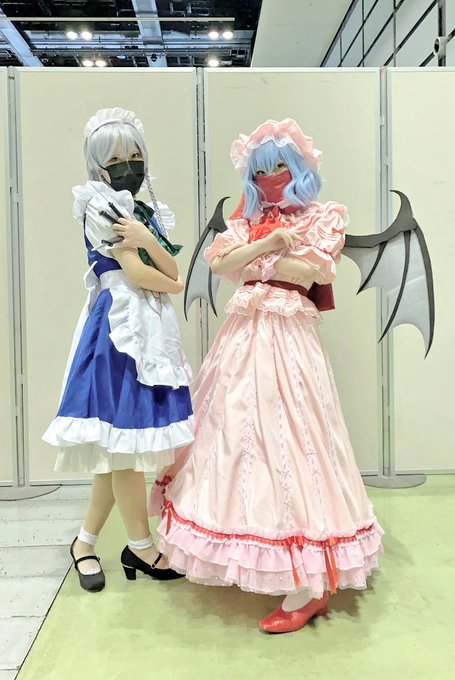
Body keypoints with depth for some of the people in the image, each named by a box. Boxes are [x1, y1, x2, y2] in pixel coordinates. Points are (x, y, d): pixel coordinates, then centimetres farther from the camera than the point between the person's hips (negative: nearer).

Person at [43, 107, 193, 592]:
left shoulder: (145, 212, 19)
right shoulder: (101, 205, -3)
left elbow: (173, 272, 6)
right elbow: (135, 273, -11)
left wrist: (147, 238, -11)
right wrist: (172, 286, 7)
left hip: (151, 326, 8)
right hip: (120, 325, -8)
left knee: (120, 444, 9)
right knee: (125, 437, -2)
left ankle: (86, 541, 22)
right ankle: (140, 547, 14)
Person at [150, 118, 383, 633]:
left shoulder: (323, 216, 7)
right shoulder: (247, 220, 18)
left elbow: (308, 273, -9)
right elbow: (218, 262, 1)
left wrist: (254, 261, 1)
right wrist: (270, 243, -9)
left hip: (288, 337, -5)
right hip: (244, 334, 6)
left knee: (284, 432, -11)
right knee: (236, 427, 5)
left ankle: (310, 586, -3)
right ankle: (246, 553, 21)